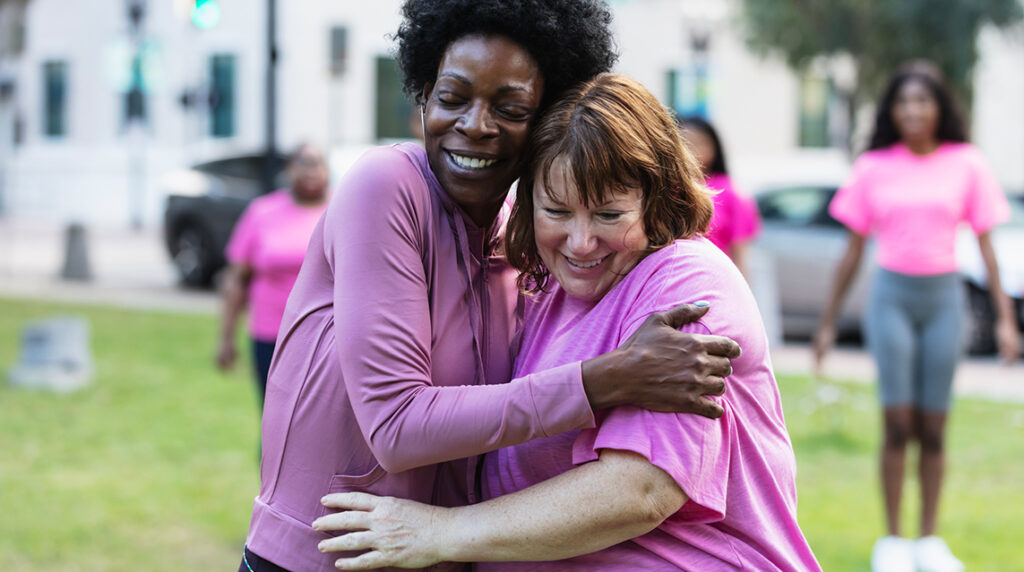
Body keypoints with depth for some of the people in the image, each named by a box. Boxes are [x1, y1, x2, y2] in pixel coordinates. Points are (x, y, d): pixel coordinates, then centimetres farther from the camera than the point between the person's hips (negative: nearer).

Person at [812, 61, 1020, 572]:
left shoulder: (966, 165, 3)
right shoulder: (874, 167, 3)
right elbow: (852, 251, 8)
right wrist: (828, 323, 8)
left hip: (944, 298, 1)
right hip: (892, 295, -1)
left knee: (933, 427, 3)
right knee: (897, 422, -7)